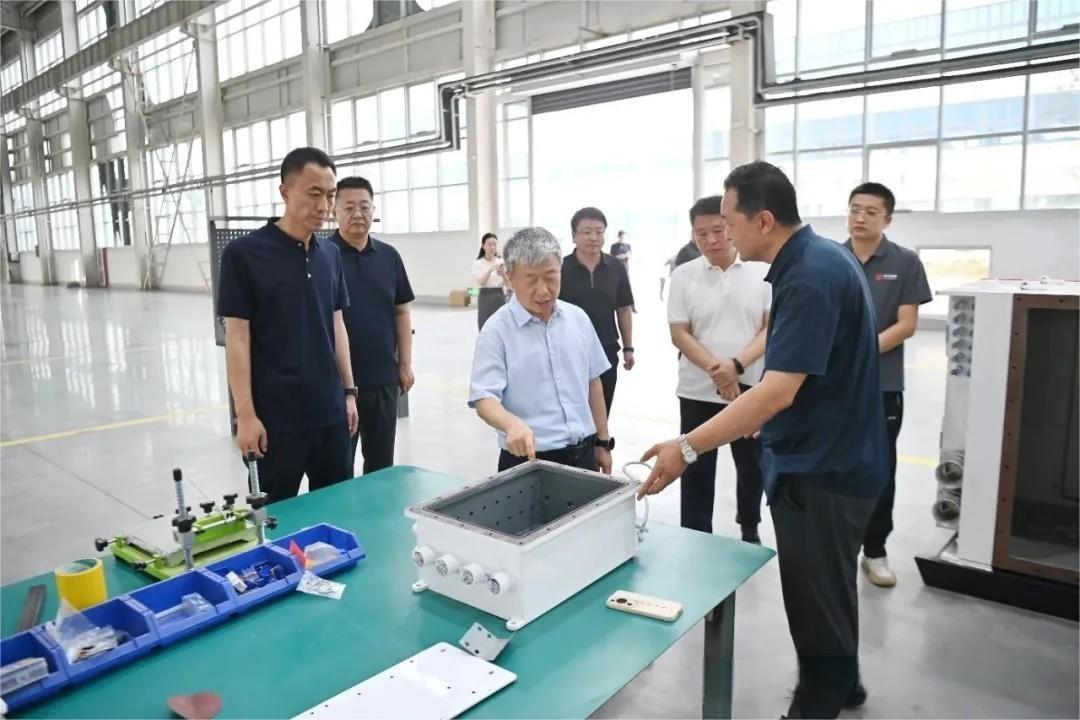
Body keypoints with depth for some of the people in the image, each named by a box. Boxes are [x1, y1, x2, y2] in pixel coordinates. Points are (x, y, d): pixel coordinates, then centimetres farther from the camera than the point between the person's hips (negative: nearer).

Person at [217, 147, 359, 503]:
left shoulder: (330, 254, 7)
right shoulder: (244, 254, -9)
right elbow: (237, 338, -10)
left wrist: (348, 391, 10)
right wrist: (245, 414, -13)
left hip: (330, 412, 5)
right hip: (276, 418, -5)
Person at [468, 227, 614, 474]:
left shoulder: (578, 318, 4)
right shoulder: (497, 330, -11)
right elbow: (484, 398, -17)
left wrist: (602, 442, 14)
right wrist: (513, 423, -36)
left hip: (583, 455, 5)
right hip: (528, 460, -4)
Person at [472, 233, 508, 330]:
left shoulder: (502, 262, 6)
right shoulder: (478, 264, -1)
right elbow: (481, 282, -16)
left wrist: (503, 275, -22)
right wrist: (490, 270, -32)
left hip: (500, 298, 3)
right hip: (486, 299, -2)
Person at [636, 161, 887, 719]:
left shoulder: (810, 277, -26)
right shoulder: (819, 258, 6)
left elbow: (779, 393, -32)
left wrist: (688, 448, -33)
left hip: (821, 468, -10)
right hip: (828, 458, 10)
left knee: (817, 600, 7)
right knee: (827, 589, 26)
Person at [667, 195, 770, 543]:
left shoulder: (763, 271, -2)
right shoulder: (683, 276, -1)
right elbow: (679, 334, -4)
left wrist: (737, 365, -20)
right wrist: (716, 370, -18)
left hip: (753, 389, 1)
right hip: (699, 392, 0)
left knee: (752, 468, 15)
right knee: (697, 474, 7)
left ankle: (749, 530, 38)